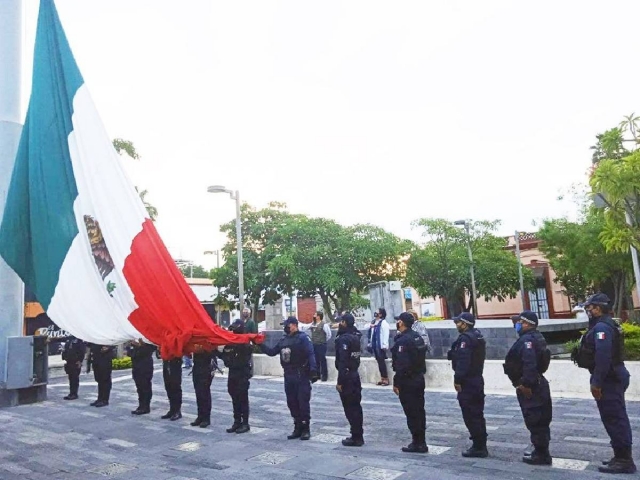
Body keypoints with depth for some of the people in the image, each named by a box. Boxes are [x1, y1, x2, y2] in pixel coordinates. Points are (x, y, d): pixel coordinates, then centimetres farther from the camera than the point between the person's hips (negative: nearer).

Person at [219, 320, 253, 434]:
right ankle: (237, 422, 20)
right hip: (232, 373, 7)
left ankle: (245, 423, 6)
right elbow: (224, 355, 14)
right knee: (235, 399, 11)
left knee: (243, 399, -1)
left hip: (242, 374, -6)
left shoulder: (245, 343, -11)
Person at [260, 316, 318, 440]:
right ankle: (298, 428, 22)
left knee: (303, 402, -2)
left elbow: (311, 354, -17)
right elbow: (272, 352, 19)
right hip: (288, 376, 7)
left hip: (301, 376, -7)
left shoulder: (302, 338, -8)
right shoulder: (283, 339, 14)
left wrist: (313, 370, -27)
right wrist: (260, 345, 9)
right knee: (292, 402, 11)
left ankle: (305, 429, 9)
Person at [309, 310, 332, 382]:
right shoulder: (313, 324, 7)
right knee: (315, 360, 14)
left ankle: (324, 376, 7)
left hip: (321, 345, -7)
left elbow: (329, 334, -9)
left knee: (322, 360, -1)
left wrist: (324, 341, 1)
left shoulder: (324, 324, -14)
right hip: (314, 345, 7)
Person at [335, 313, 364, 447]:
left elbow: (342, 362, -22)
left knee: (350, 408, -1)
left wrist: (340, 381, -20)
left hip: (347, 377, -9)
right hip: (355, 375, 9)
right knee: (356, 406, 15)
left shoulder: (344, 339, -18)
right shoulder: (355, 336, 9)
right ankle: (358, 436, 23)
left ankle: (356, 437, 5)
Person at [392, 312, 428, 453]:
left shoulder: (402, 341, -19)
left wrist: (396, 383, -16)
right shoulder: (417, 337, 9)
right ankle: (421, 442, 23)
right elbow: (420, 358, 13)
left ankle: (417, 443, 6)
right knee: (419, 411, 15)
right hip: (419, 378, 9)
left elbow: (401, 365, -23)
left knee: (411, 413, 0)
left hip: (407, 381, -9)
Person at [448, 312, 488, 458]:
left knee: (470, 416, -3)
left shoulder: (465, 338, -19)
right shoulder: (477, 336, 13)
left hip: (467, 382, -10)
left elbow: (463, 361, -26)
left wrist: (458, 380, -22)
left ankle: (478, 447, 2)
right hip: (477, 379, 10)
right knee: (477, 414, 19)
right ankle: (481, 446, 30)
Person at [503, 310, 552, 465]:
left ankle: (541, 454, 5)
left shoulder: (527, 339, -19)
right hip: (538, 383, 11)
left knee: (534, 421, -3)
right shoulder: (536, 337, 14)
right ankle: (541, 452, 27)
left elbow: (530, 364, -29)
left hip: (529, 387, -11)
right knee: (540, 420, 17)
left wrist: (526, 384, -26)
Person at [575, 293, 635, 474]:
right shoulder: (609, 324, 17)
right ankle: (623, 457, 25)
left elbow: (602, 356, -26)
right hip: (615, 376, 11)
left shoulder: (601, 327, -17)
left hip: (608, 379, -11)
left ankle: (623, 460, 1)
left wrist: (596, 382, -24)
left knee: (613, 418, -5)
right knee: (618, 418, 16)